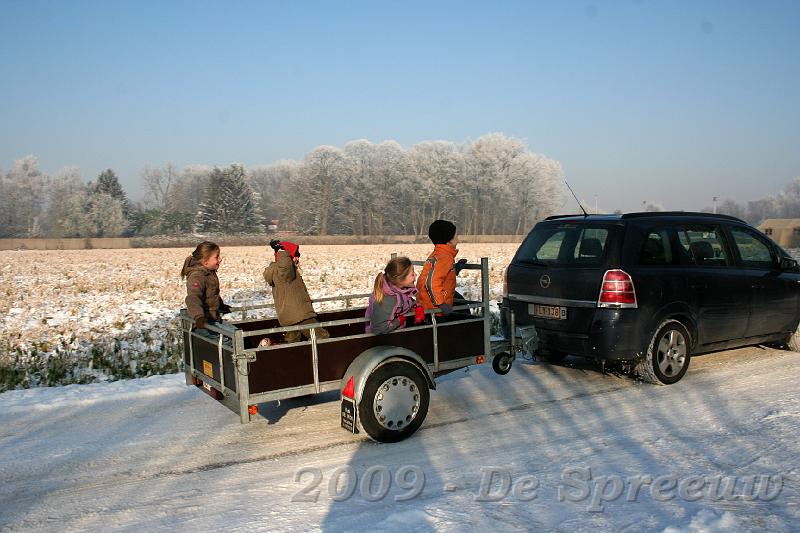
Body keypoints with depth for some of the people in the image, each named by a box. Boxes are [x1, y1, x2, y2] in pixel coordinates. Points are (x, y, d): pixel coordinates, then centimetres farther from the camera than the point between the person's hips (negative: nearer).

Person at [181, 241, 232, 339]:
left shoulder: (210, 273, 10)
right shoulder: (197, 276, -21)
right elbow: (193, 298, -35)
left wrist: (222, 306, 40)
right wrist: (198, 316, -48)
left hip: (213, 319, 10)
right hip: (204, 323, -10)